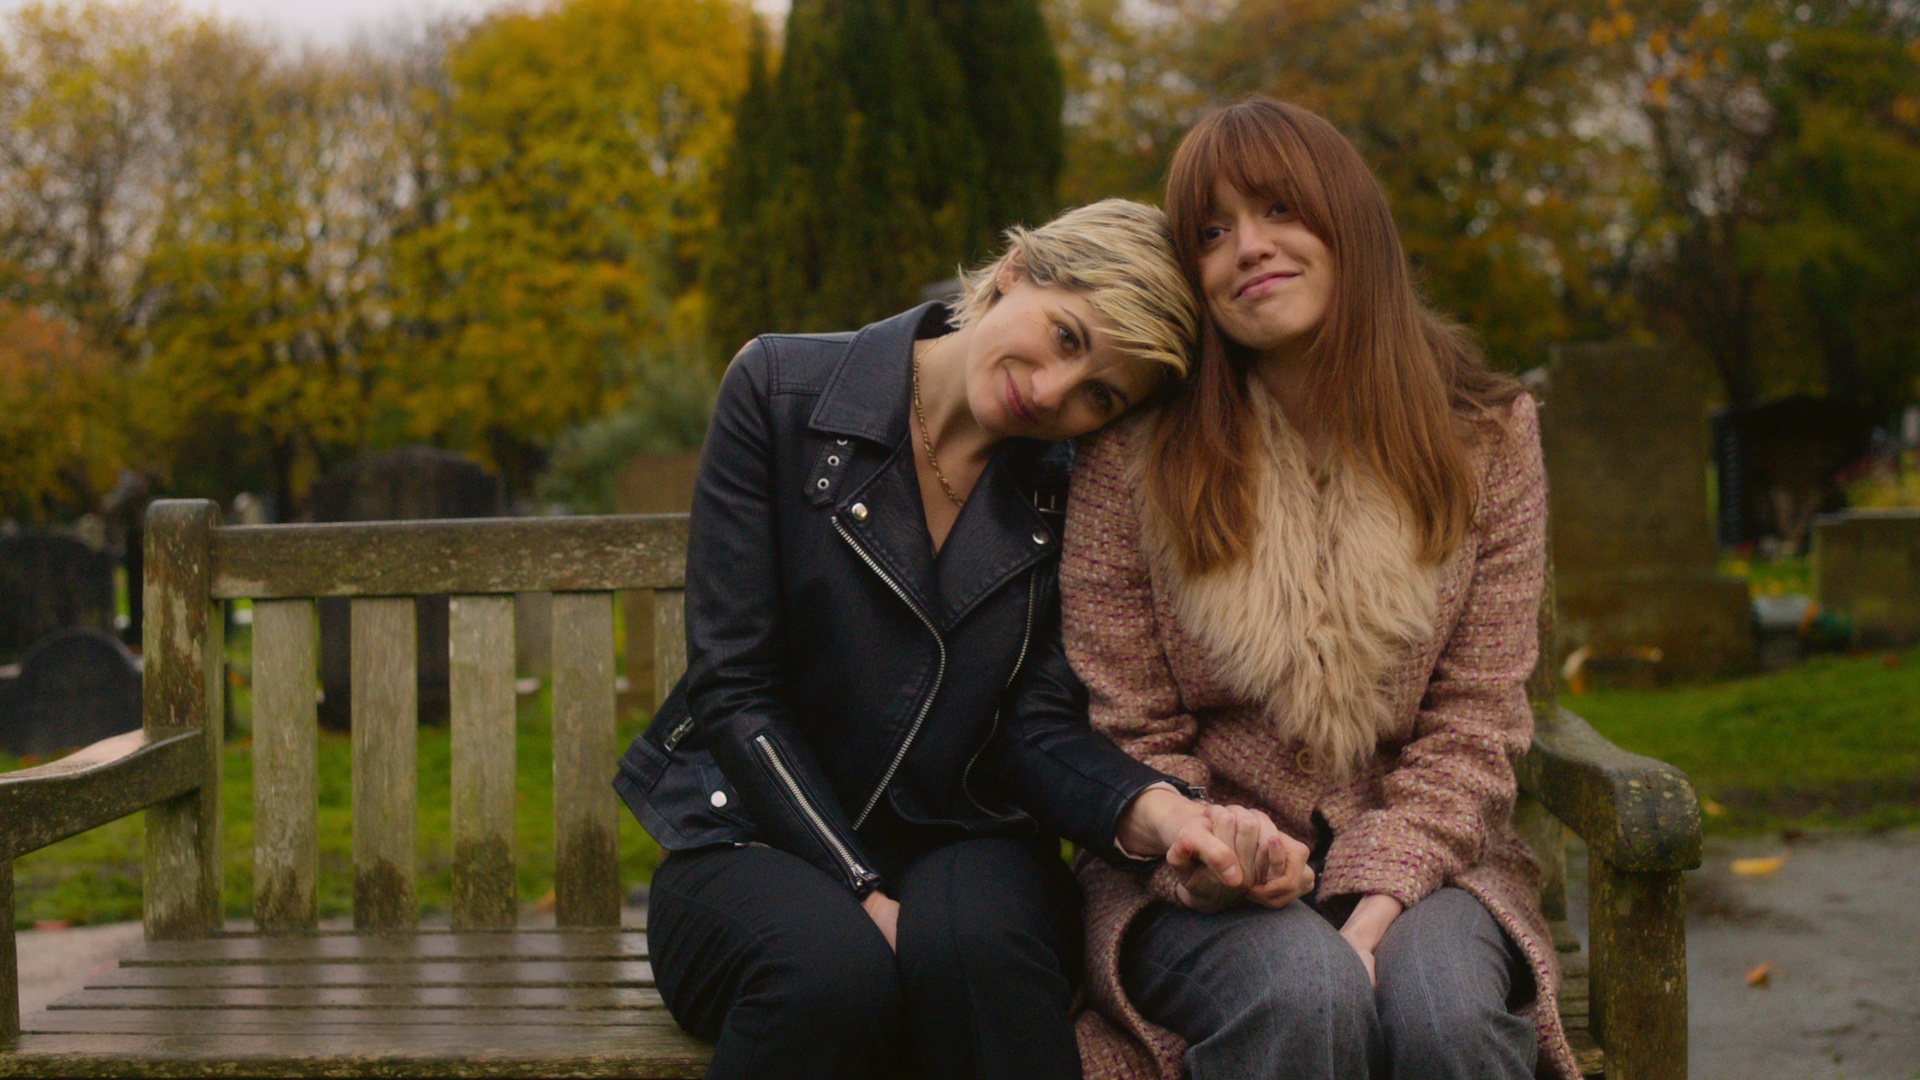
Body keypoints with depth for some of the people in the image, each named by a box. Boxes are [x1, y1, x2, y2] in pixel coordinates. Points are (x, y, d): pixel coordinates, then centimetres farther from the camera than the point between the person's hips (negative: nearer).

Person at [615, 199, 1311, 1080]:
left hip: (963, 845, 1)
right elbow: (734, 689, -9)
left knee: (977, 943, -35)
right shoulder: (779, 390, -7)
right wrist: (865, 895, -17)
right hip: (761, 841, -1)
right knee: (832, 970, -35)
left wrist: (1150, 809, -28)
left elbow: (1035, 722, -5)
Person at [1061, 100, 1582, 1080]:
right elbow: (1126, 735, -1)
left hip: (1412, 865, 1)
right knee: (1301, 991, -33)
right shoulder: (1135, 455, -3)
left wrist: (1375, 907, -16)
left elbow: (1474, 723, -1)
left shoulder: (1488, 438, 2)